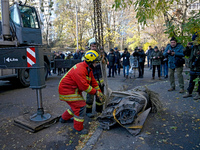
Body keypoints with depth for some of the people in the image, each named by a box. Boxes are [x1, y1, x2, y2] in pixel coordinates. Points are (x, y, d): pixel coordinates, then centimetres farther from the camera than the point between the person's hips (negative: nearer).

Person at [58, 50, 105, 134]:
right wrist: (95, 92, -22)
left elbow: (93, 82, 8)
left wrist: (99, 93, 1)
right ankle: (78, 128, 7)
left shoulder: (88, 69, 6)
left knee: (77, 105, 20)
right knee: (81, 107, -10)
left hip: (74, 90, 10)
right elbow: (84, 86, -31)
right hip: (67, 90, -10)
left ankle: (64, 119, 41)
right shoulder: (79, 70, -28)